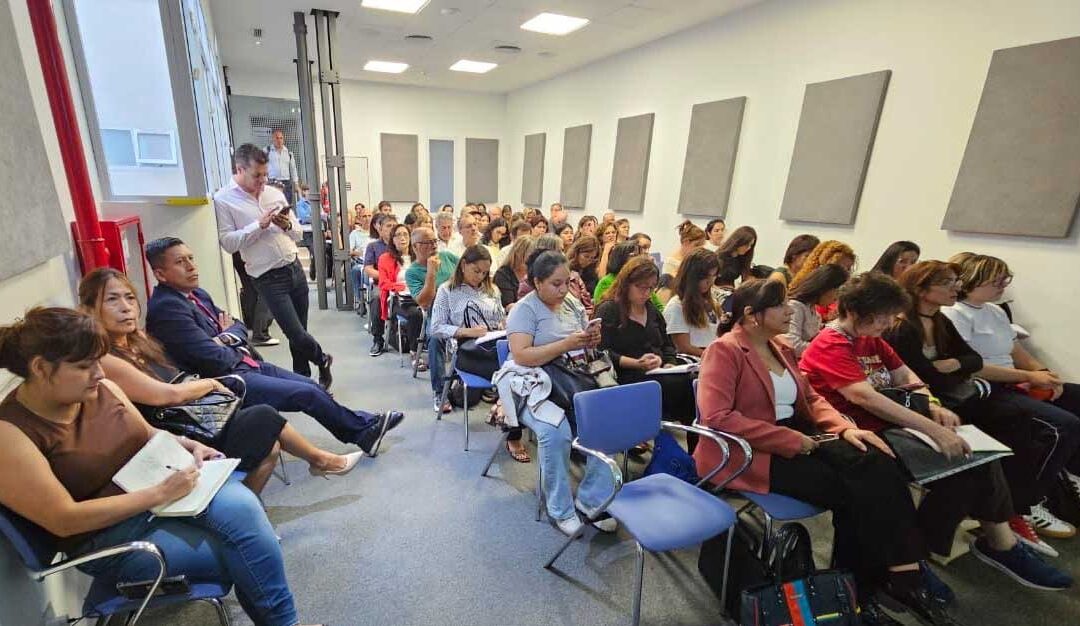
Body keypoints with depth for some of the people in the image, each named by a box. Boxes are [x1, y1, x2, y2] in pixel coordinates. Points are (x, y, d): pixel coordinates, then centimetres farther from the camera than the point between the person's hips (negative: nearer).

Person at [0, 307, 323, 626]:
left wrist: (188, 445, -4)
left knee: (242, 507, -25)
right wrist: (158, 494, -25)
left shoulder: (101, 389, 0)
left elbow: (148, 434, 16)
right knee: (242, 554, -19)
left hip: (163, 484, 5)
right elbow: (63, 520, -19)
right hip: (111, 535, -4)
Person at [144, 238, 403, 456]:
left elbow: (238, 326, 13)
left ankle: (364, 426, 12)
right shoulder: (166, 307, -19)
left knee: (313, 387, 3)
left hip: (241, 364, 9)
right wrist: (236, 350, -2)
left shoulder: (197, 294, 10)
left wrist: (227, 338, -9)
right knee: (307, 394, -13)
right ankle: (363, 432, 4)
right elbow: (214, 360, -23)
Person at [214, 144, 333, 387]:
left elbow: (298, 234, 14)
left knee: (298, 333, 10)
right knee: (297, 335, -9)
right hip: (269, 278, -4)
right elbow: (228, 242, -11)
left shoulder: (274, 193, 11)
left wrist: (287, 225, -6)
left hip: (295, 268, 5)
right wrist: (259, 225, -17)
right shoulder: (223, 200, -3)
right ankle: (322, 360, 20)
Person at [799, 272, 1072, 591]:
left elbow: (907, 378, 13)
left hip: (889, 424, 9)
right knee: (957, 461, -15)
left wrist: (934, 407, -7)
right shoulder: (829, 346, -17)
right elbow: (864, 397, -27)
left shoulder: (871, 340, 14)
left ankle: (1002, 544, 13)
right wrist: (933, 430, -28)